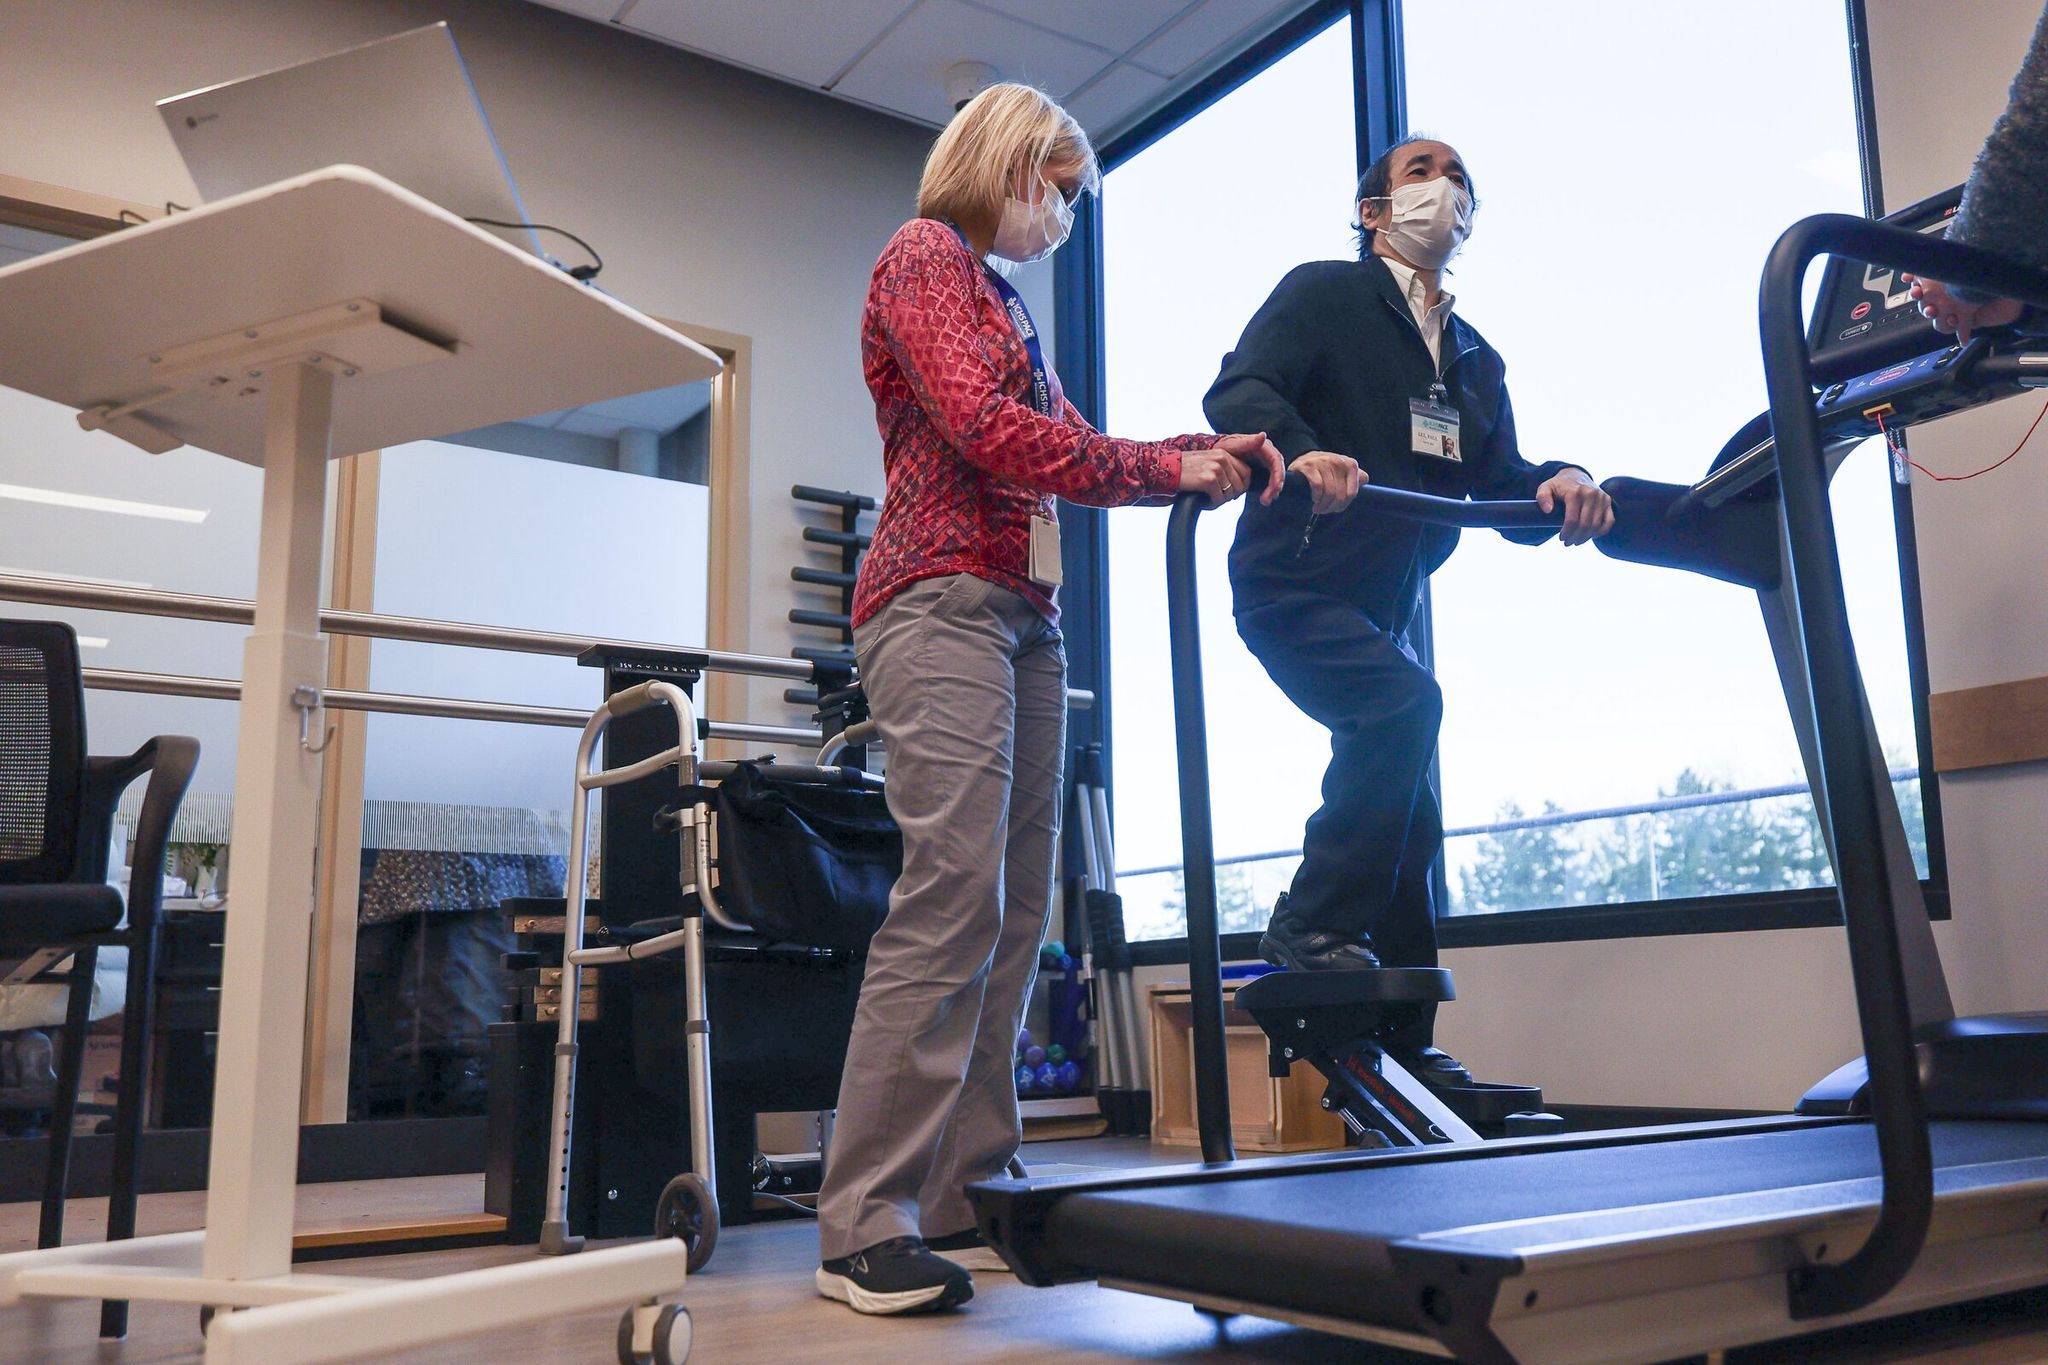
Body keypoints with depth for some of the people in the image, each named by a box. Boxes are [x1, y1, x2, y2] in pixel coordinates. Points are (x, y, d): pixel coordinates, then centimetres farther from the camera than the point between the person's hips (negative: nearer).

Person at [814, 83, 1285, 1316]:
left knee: (1017, 908, 3)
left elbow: (1072, 448, 23)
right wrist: (1169, 469, -7)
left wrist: (1207, 455, 10)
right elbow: (986, 429, -12)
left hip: (1026, 615, 9)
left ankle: (968, 1193, 8)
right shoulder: (924, 258, 1)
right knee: (954, 887, -19)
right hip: (946, 601, -9)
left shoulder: (1006, 302, 26)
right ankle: (865, 1227, -15)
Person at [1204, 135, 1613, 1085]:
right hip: (1292, 586, -8)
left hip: (1381, 608, 8)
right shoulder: (1324, 294, -1)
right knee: (1405, 702, -32)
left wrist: (1557, 485, -15)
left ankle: (1404, 1048, 18)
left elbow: (1501, 485, 8)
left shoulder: (1476, 361, 19)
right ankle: (1314, 928, -21)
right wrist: (1302, 452, -38)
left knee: (1405, 822, 8)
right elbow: (1237, 391, -17)